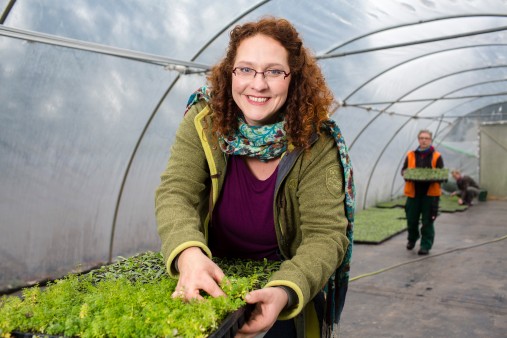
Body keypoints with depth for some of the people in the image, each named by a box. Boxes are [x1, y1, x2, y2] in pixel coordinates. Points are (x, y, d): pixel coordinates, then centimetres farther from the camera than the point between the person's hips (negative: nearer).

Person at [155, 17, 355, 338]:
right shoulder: (204, 121, -16)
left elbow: (325, 234, -25)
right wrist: (190, 254, -44)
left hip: (289, 284, 0)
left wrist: (284, 292, -44)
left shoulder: (316, 143, -21)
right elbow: (175, 193, -23)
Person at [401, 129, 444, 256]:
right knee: (411, 219, 9)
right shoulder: (410, 155, 7)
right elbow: (403, 170, 12)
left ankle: (426, 245, 14)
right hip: (413, 192, 2)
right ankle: (412, 239, 35)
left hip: (430, 193, -2)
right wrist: (406, 174, -10)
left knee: (428, 221, 2)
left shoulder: (436, 156, 2)